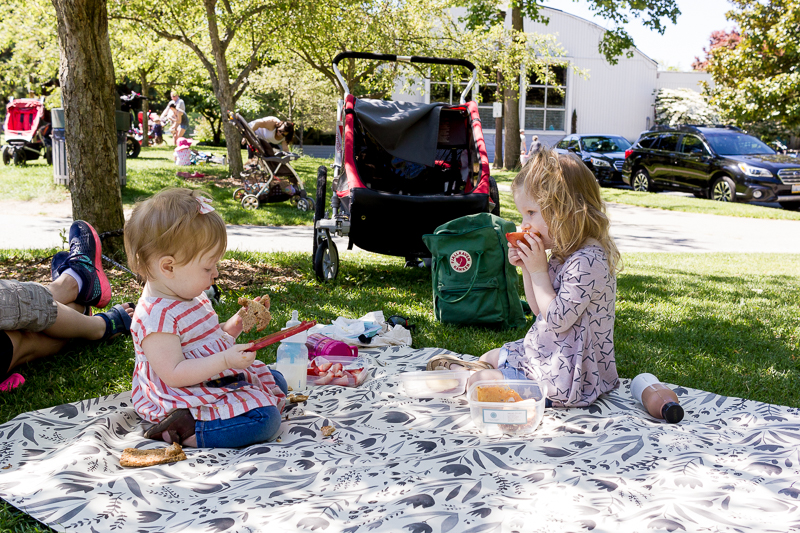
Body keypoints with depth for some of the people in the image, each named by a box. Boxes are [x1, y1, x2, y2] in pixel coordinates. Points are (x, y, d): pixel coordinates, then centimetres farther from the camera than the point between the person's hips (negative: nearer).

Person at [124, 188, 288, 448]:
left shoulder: (192, 297, 8)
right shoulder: (157, 316, -23)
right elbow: (173, 374, -27)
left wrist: (236, 324, 4)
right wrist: (225, 360, -32)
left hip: (215, 383, 11)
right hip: (184, 398, -11)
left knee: (275, 381, 21)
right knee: (264, 420, -23)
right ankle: (183, 429, -17)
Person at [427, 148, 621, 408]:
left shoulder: (588, 262, -26)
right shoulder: (565, 253, 6)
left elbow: (557, 320, -27)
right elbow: (540, 309, 14)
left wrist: (539, 271, -21)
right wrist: (527, 268, 0)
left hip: (564, 376, -10)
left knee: (482, 380, -5)